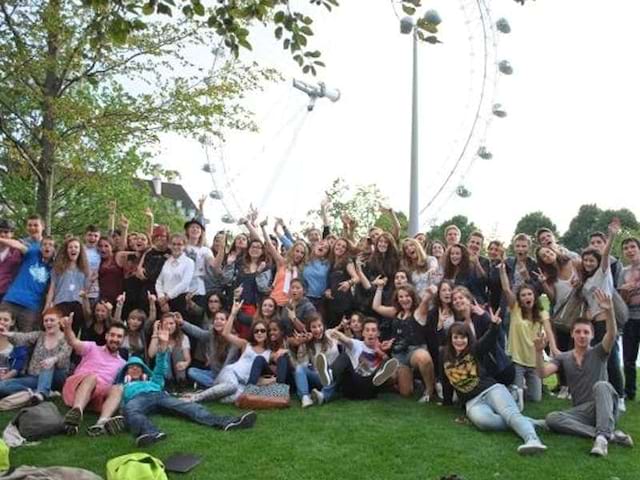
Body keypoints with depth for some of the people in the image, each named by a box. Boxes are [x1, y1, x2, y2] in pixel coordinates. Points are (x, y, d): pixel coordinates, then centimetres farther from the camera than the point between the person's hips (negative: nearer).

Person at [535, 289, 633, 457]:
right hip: (582, 410, 3)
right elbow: (542, 373, -7)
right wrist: (539, 352, -25)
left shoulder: (599, 353, 3)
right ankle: (609, 433, -30)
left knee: (601, 385, -34)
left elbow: (612, 335, -19)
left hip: (605, 408, -3)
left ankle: (602, 435, -42)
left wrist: (609, 311, -37)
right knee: (552, 418, -27)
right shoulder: (563, 358, 10)